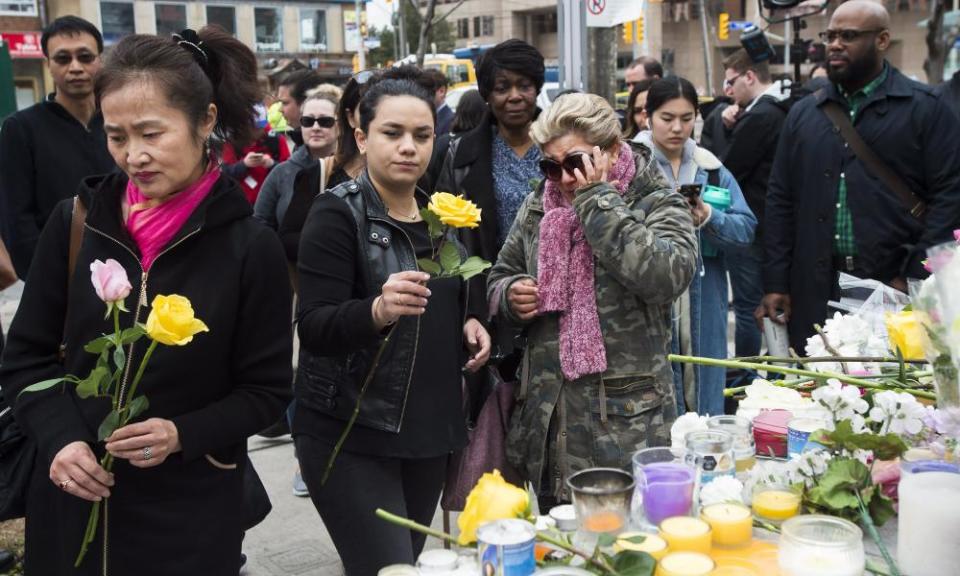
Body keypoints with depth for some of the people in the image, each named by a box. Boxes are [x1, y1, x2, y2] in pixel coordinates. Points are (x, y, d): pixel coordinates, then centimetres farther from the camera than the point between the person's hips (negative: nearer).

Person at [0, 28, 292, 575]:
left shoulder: (250, 246, -11)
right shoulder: (77, 221, -3)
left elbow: (268, 389, -5)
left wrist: (184, 435, -19)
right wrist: (60, 439, -11)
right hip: (71, 500, 3)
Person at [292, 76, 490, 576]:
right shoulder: (337, 213, -11)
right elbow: (314, 328, -20)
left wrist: (468, 323, 3)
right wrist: (378, 310, -39)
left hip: (429, 427, 6)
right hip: (350, 434, -6)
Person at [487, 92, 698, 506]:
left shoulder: (657, 205, -5)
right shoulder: (538, 207, 10)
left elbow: (667, 276, -26)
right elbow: (499, 280, 21)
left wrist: (598, 200, -20)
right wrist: (512, 296, -4)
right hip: (547, 417, 5)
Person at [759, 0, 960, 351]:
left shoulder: (925, 108, 1)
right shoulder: (803, 114, 13)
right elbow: (780, 201, 11)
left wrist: (915, 278, -13)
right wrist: (775, 283, 4)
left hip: (894, 289, -3)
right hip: (815, 292, 3)